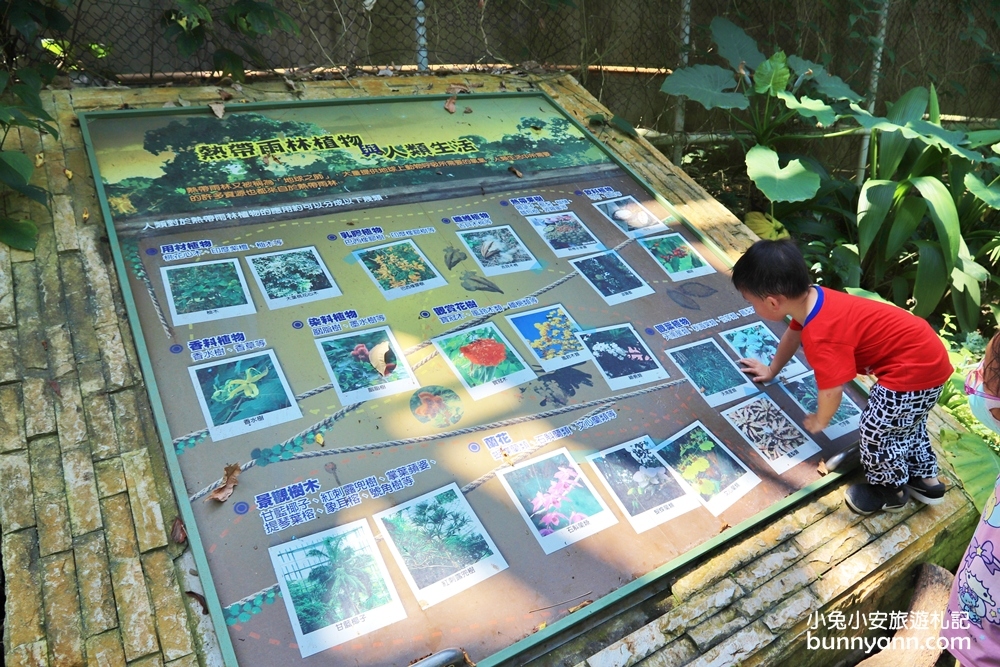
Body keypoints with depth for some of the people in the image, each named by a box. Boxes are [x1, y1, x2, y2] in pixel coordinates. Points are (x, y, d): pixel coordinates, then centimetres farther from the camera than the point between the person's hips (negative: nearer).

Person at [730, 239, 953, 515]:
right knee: (905, 421, 26)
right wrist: (772, 370, 34)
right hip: (925, 351, 10)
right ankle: (924, 479, 45)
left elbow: (832, 391, -26)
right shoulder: (809, 298, -3)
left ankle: (890, 490, 27)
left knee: (877, 428, 3)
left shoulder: (820, 336, -33)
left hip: (914, 367, -10)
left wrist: (819, 421, -2)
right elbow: (793, 333, 17)